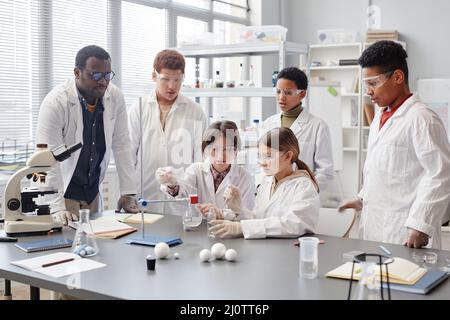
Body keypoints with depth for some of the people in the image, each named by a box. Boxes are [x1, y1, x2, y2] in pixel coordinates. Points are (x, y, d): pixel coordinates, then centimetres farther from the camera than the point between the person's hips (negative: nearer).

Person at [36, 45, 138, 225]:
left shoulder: (115, 97, -6)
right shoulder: (56, 102, -20)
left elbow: (121, 145, -1)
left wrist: (128, 193, -5)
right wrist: (58, 208, -27)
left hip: (93, 190, 5)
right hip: (62, 190, -4)